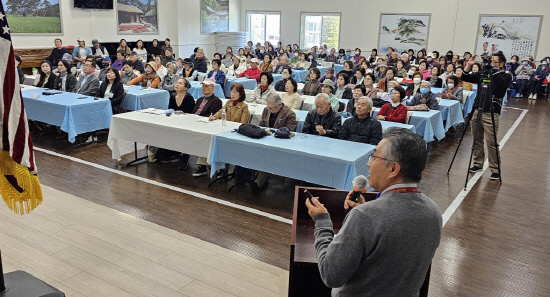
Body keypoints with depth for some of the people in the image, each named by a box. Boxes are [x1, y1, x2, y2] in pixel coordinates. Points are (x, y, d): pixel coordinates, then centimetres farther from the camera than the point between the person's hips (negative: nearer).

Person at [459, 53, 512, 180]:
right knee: (477, 140, 10)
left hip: (491, 113, -5)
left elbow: (501, 83, -19)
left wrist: (494, 71, -24)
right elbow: (465, 77, 11)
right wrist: (469, 65, -3)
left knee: (491, 142, -7)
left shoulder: (506, 77, 2)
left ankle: (495, 169, 1)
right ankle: (478, 164, 23)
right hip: (477, 111, 5)